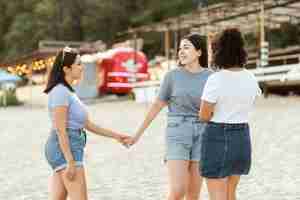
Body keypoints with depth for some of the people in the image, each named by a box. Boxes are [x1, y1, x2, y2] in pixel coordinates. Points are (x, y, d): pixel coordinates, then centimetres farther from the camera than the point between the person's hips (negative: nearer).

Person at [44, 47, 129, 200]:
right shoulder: (60, 92, -13)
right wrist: (71, 163, -21)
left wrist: (115, 135, 17)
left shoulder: (68, 92, 18)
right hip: (65, 150, -10)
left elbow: (87, 124, 19)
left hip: (68, 150, 10)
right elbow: (60, 130, -19)